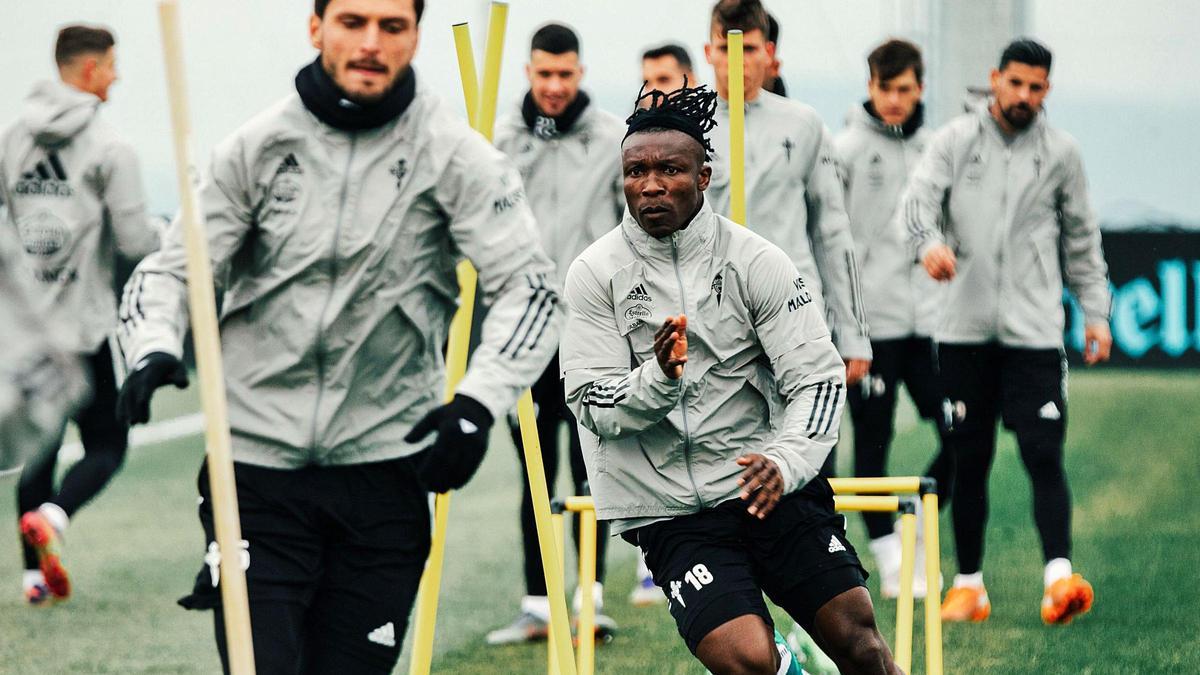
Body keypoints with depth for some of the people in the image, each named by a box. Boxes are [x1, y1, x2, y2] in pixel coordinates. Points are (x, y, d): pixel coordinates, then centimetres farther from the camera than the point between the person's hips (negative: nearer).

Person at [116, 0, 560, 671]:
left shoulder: (455, 154, -3)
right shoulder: (258, 148, 1)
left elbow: (530, 288, -6)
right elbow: (174, 268, 5)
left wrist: (479, 401, -23)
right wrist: (155, 349, -17)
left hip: (384, 465, 0)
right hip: (258, 461, 0)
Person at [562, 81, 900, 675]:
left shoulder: (755, 260, -1)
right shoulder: (595, 273, -1)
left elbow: (819, 377, -5)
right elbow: (592, 405, -4)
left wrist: (784, 463, -22)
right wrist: (660, 379, -24)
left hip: (771, 489, 1)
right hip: (671, 512, -1)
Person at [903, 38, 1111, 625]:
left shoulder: (1060, 153, 9)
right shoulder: (955, 140, 6)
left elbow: (1081, 239, 17)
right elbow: (919, 197, -8)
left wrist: (1096, 312, 12)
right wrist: (930, 242, -30)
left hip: (1034, 332, -1)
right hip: (964, 329, 1)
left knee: (1043, 453, -13)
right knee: (969, 459, 5)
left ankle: (1058, 577, -21)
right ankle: (969, 583, 13)